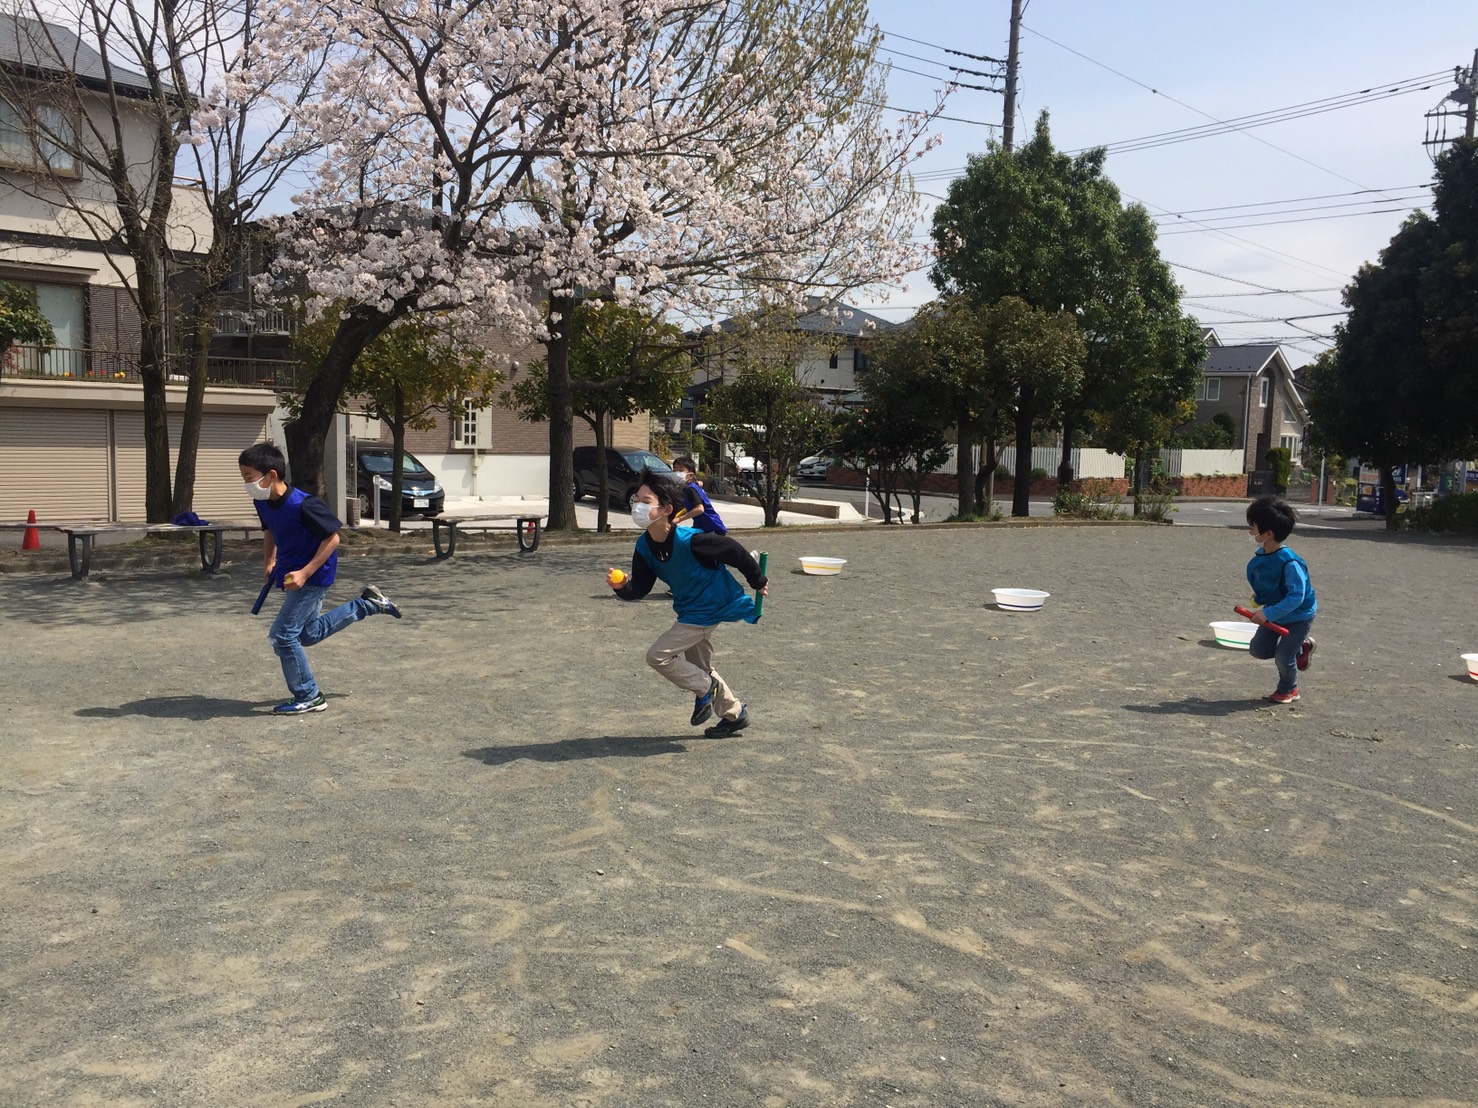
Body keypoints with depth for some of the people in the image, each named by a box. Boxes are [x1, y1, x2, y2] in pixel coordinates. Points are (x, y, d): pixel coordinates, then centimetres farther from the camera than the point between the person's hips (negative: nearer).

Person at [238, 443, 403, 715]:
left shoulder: (303, 505, -28)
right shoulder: (262, 503, -4)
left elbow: (332, 538, -22)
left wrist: (304, 573, -26)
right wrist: (269, 562, 7)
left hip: (313, 575, -9)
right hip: (291, 573, 9)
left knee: (282, 635, -10)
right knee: (309, 634, 22)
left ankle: (308, 697, 5)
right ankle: (368, 604, 33)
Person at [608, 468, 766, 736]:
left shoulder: (690, 541, -31)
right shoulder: (644, 546, -9)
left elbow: (734, 551, -19)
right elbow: (640, 588, -6)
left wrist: (758, 581, -4)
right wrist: (623, 586, -29)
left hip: (707, 609, -8)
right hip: (689, 609, 8)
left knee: (658, 656, -13)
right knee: (699, 667, 22)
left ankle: (705, 689, 9)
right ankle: (735, 714, 40)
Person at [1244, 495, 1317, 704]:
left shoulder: (1289, 563, -34)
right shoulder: (1260, 555, -9)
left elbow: (1296, 597, -34)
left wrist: (1268, 613, -37)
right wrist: (1259, 598, -1)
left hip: (1298, 616, -8)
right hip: (1274, 612, 8)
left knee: (1283, 657, -3)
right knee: (1258, 649, 8)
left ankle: (1288, 690, 27)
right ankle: (1301, 647, 30)